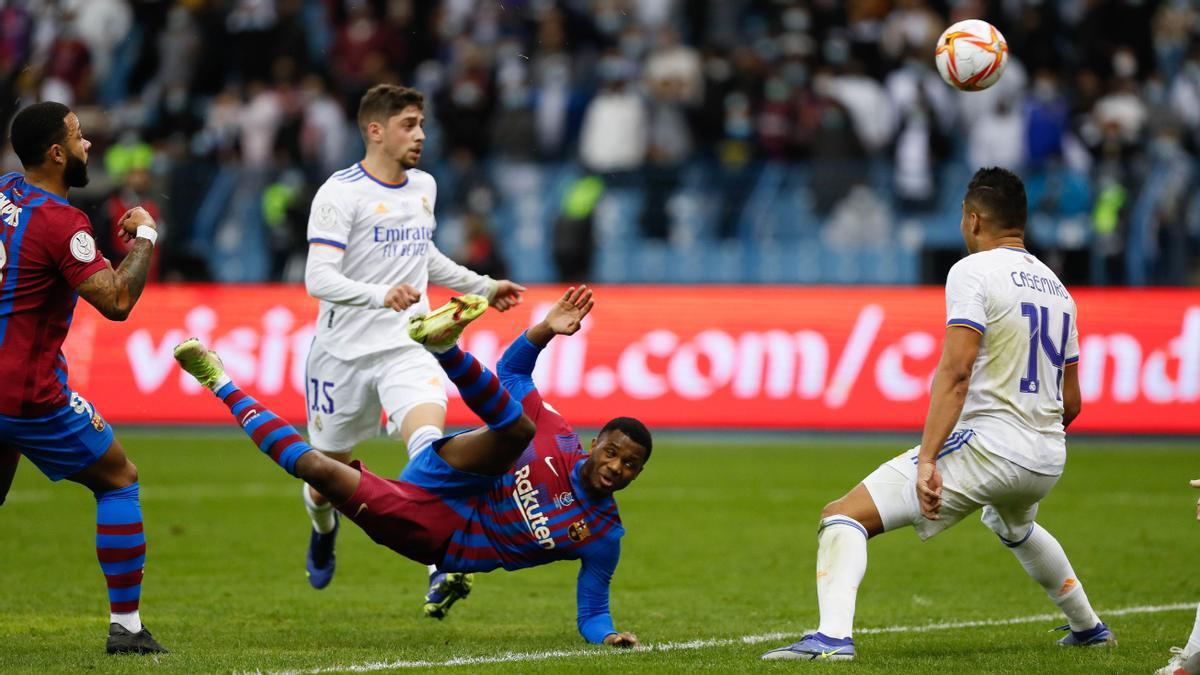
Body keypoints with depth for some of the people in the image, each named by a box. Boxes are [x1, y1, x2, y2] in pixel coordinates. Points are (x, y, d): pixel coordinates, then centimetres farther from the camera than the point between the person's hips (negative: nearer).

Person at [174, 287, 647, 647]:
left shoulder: (604, 535, -3)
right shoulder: (557, 441, 0)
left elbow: (592, 612, 1)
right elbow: (512, 372, 4)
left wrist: (608, 635, -22)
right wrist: (545, 331, -14)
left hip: (445, 546, 0)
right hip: (430, 490, 1)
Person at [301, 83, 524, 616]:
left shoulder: (424, 187, 10)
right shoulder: (340, 193, -12)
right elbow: (318, 278, -21)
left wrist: (481, 286, 30)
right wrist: (380, 295, -36)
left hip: (406, 347, 3)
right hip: (344, 350, -3)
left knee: (429, 438, -26)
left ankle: (441, 574, -35)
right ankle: (323, 527, 52)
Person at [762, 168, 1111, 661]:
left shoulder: (973, 271, -7)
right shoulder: (1056, 288, 15)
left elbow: (956, 371, -19)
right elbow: (1070, 403, 19)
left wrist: (927, 460, -24)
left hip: (985, 444, -8)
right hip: (1048, 461, 8)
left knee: (843, 517, -9)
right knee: (1014, 528, 42)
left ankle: (833, 635, -29)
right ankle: (1088, 627, 50)